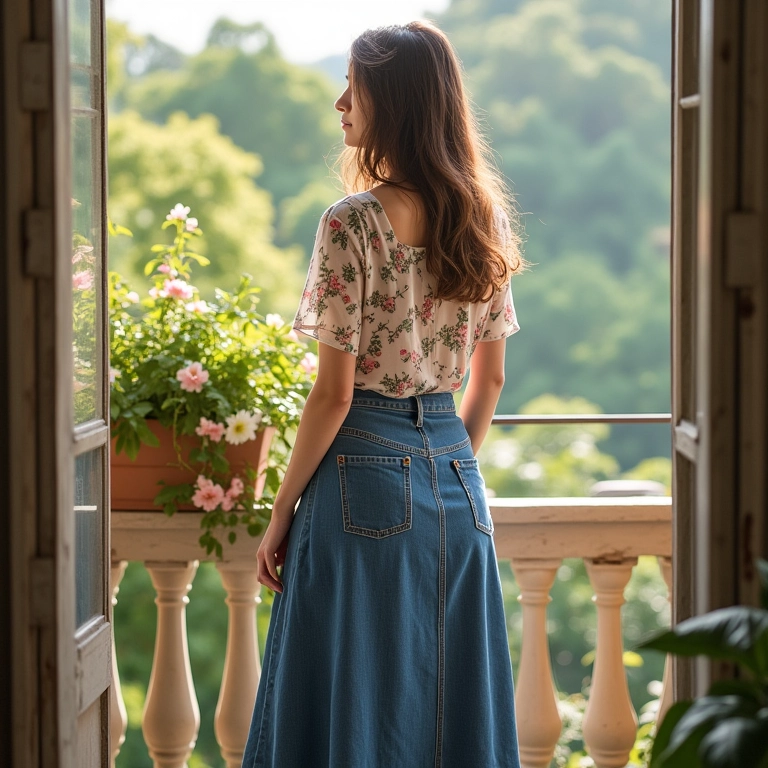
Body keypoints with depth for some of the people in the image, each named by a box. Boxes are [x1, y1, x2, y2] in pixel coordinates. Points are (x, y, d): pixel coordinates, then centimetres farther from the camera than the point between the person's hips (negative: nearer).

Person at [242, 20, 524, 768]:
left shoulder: (353, 223, -13)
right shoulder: (481, 221, 6)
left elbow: (333, 395, -14)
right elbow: (490, 380, 13)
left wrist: (281, 511, -6)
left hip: (365, 474, -6)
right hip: (455, 478, 7)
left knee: (356, 702, 2)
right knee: (451, 697, 12)